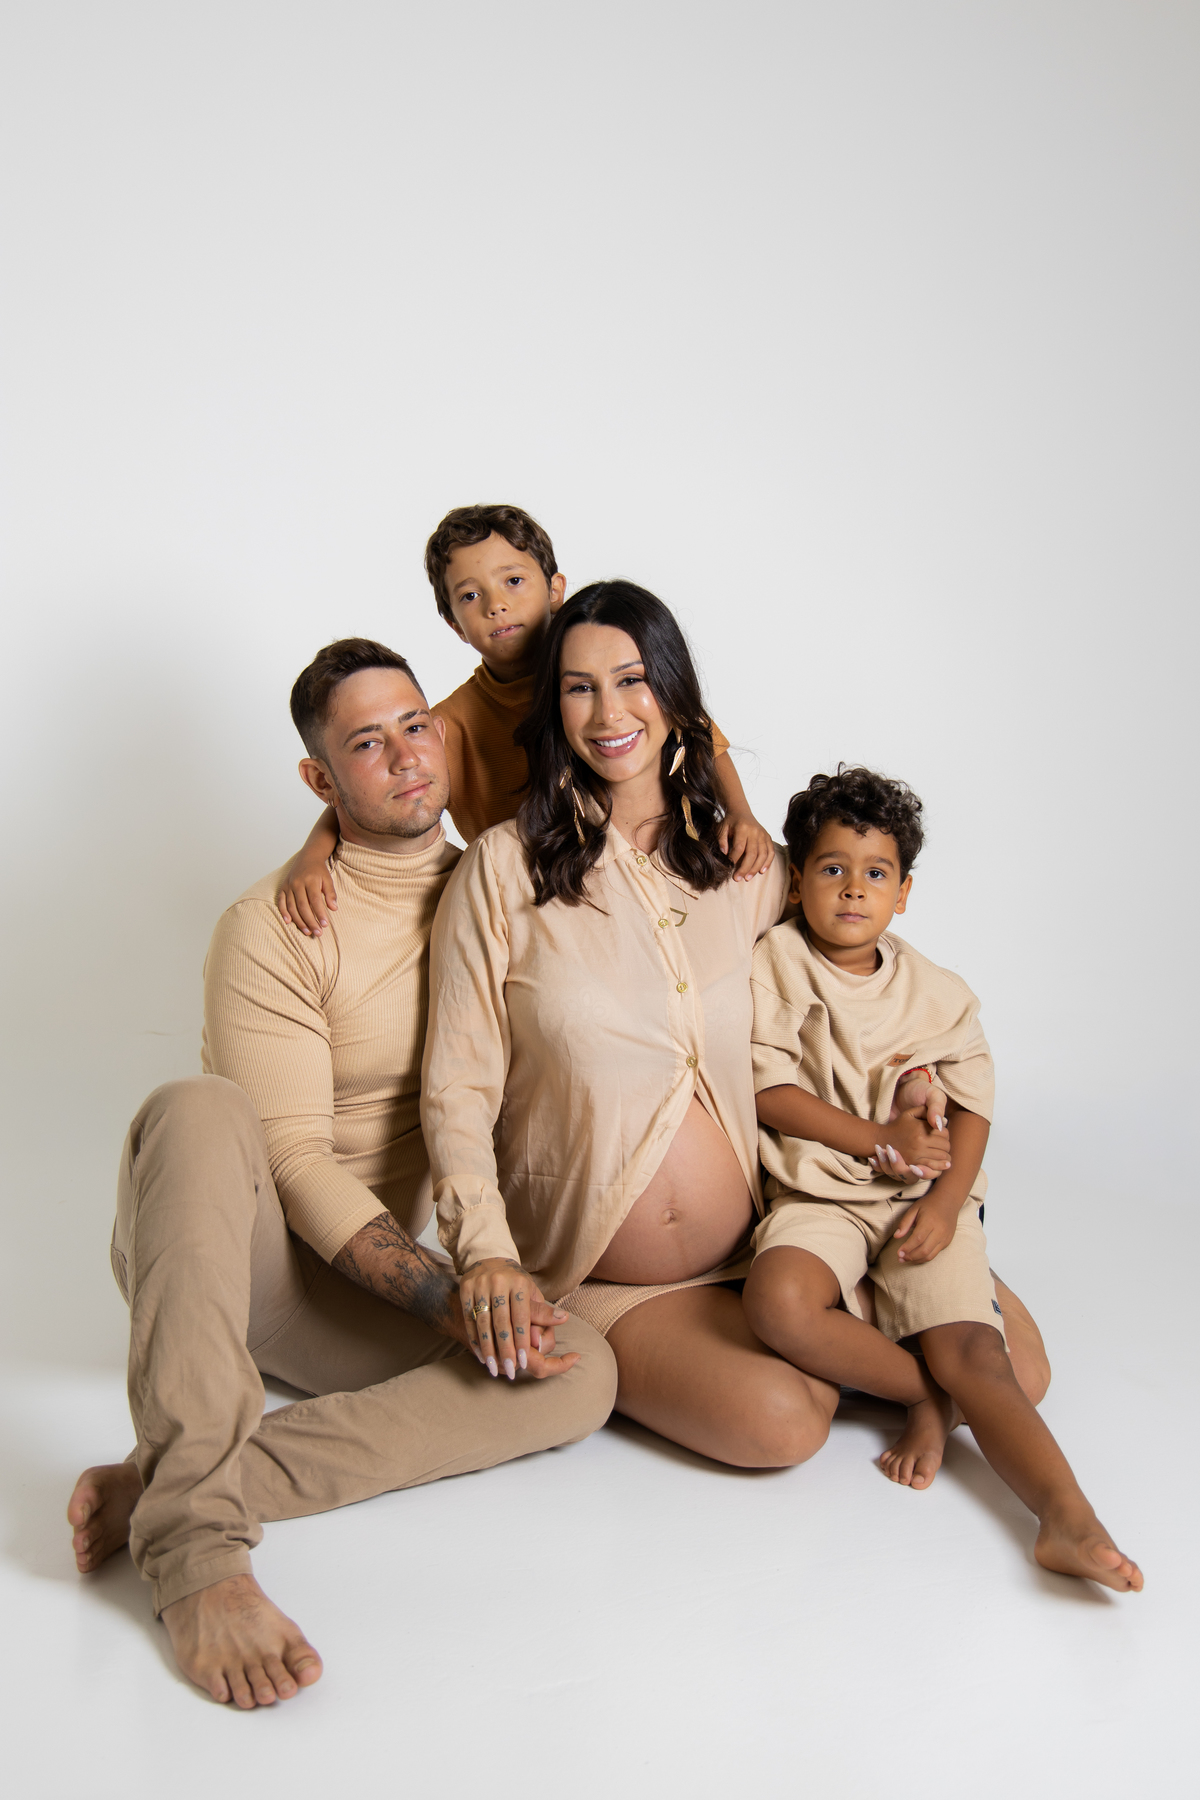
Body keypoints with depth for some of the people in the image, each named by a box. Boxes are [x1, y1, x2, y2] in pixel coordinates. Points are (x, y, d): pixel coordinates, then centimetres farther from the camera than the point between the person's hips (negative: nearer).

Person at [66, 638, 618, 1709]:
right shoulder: (274, 927, -12)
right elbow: (294, 1162, -17)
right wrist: (447, 1299, -26)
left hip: (365, 1289, 5)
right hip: (197, 1255, -4)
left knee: (580, 1372, -23)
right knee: (201, 1109, -37)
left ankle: (159, 1487, -30)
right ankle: (193, 1539, -44)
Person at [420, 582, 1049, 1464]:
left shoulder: (745, 865, 5)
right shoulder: (504, 869, -7)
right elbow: (456, 1090, -7)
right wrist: (485, 1252, -21)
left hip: (754, 1254, 3)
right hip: (597, 1283, -3)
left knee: (1012, 1371, -9)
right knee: (779, 1422, -27)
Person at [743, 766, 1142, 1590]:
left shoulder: (937, 991, 11)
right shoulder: (776, 963, 3)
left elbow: (971, 1106, 8)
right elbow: (768, 1090, -4)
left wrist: (946, 1201, -11)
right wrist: (879, 1139, -11)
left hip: (927, 1199, 1)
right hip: (819, 1194, -1)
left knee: (974, 1352, -19)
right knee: (778, 1299, -33)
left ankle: (1072, 1522, -29)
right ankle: (929, 1395, -15)